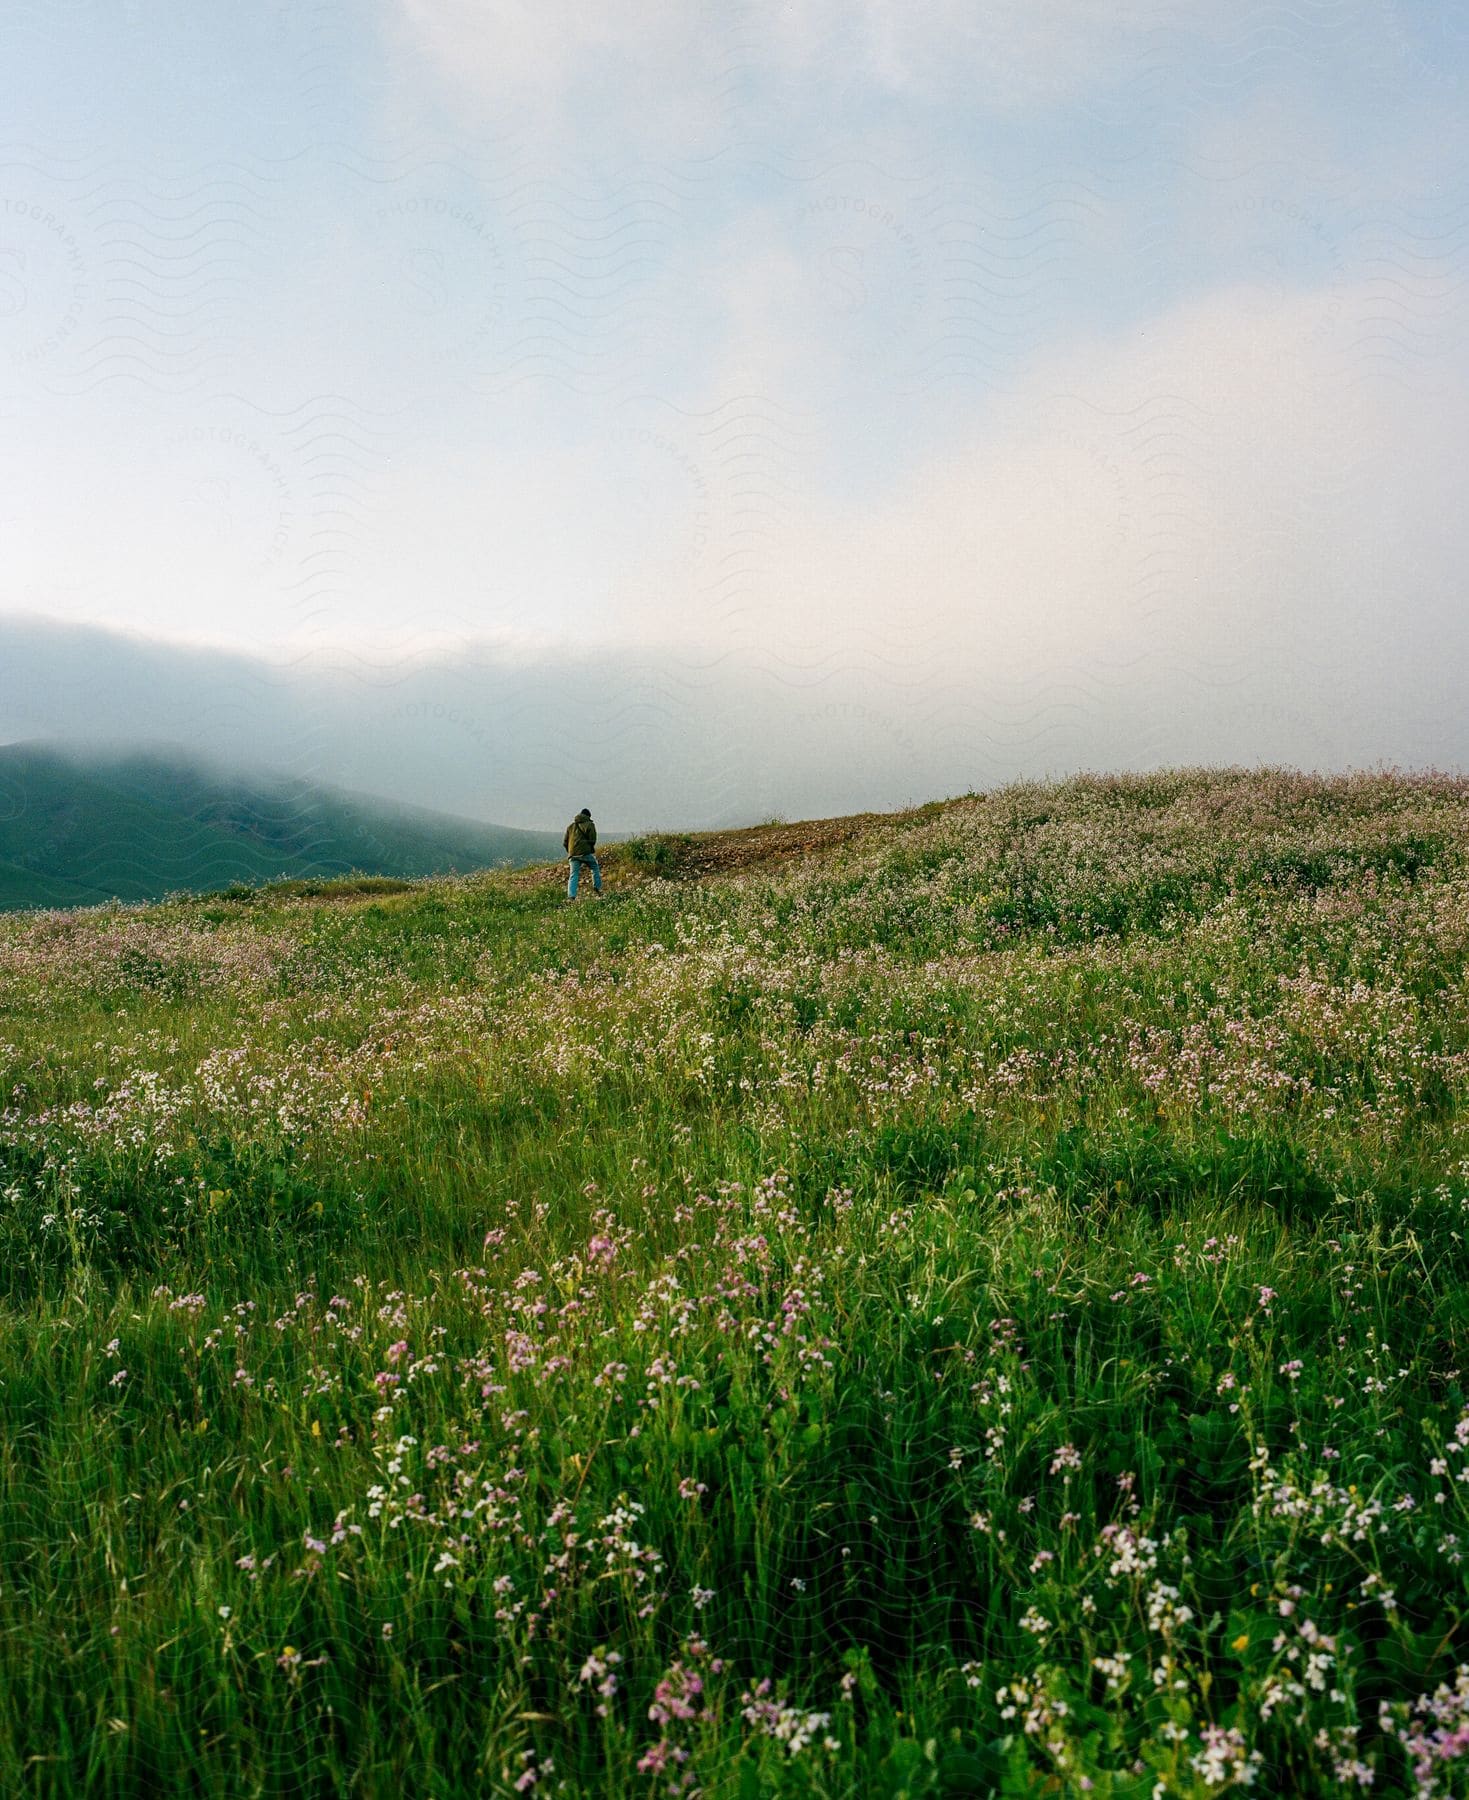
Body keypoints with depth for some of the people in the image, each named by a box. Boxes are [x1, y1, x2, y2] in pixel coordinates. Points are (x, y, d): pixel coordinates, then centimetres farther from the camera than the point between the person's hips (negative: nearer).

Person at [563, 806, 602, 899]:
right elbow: (592, 840, -4)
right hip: (586, 852, -4)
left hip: (573, 853, 4)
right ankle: (598, 888, 15)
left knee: (574, 875, 3)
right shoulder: (589, 825, 1)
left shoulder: (571, 826, 17)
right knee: (595, 868, 19)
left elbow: (565, 841, 15)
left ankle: (571, 896, -9)